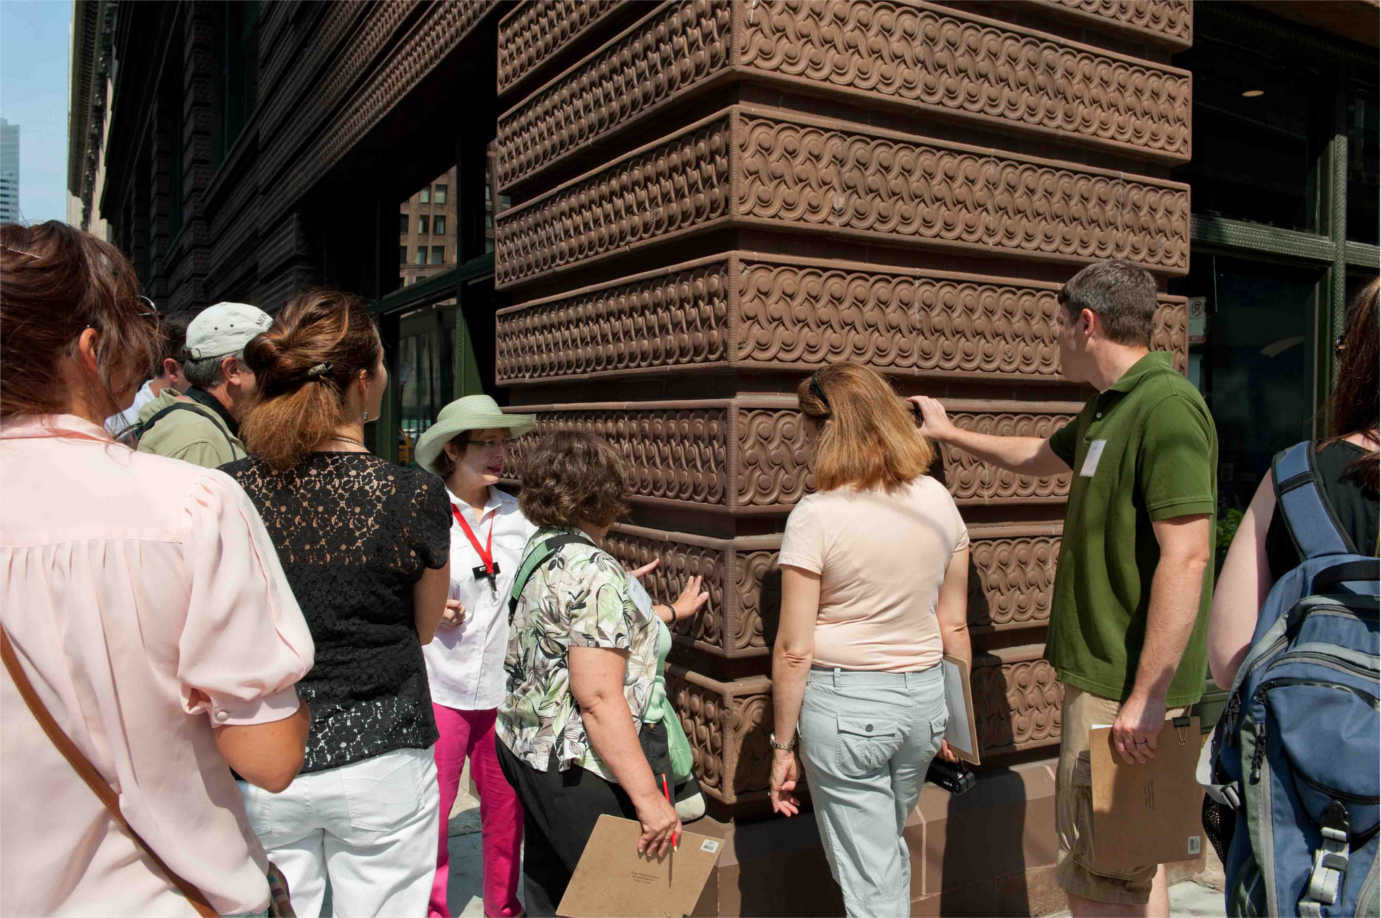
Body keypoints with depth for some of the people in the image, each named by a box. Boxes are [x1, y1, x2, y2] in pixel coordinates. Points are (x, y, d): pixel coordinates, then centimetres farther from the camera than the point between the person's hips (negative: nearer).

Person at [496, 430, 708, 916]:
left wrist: (670, 611, 32)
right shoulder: (594, 573, -23)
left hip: (525, 746, 10)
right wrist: (648, 797, -24)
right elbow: (600, 699, -27)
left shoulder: (541, 549, 6)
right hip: (575, 768, -10)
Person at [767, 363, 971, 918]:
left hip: (844, 705, -6)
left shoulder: (816, 516, -17)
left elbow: (794, 650, -15)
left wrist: (782, 745, -4)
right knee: (888, 850, 28)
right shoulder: (938, 500, -1)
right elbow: (954, 624, 5)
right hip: (923, 694, 6)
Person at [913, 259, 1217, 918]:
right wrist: (950, 433, 41)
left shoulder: (1165, 406, -18)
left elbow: (1187, 556, -25)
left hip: (1126, 684, -10)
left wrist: (1146, 696, -25)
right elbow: (1042, 457, 33)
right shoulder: (1110, 407, 13)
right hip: (1100, 672, 10)